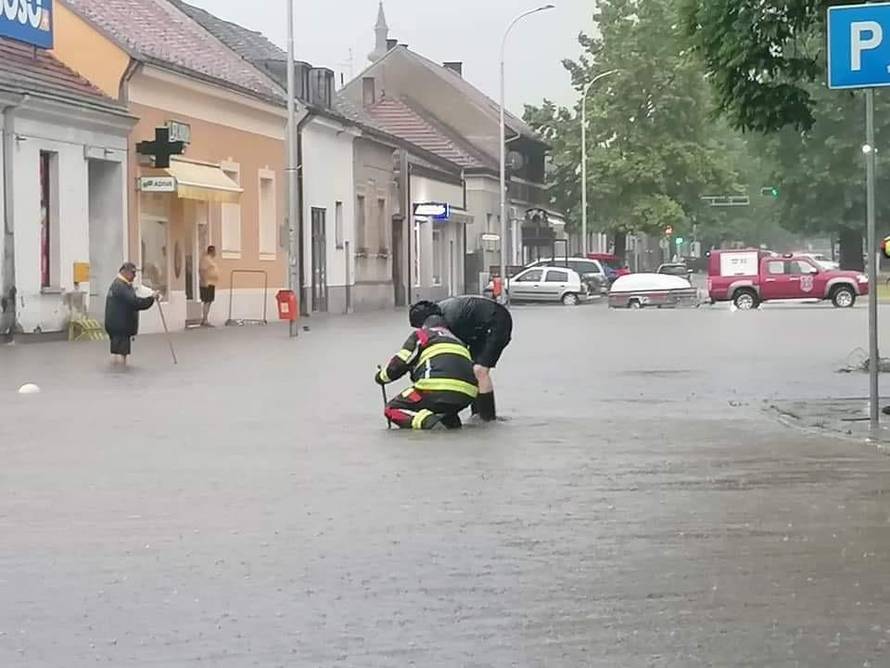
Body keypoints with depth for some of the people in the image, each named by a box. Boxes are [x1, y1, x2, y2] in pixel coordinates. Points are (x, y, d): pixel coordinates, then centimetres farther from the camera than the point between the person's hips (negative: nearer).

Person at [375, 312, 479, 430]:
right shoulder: (457, 341, 35)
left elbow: (400, 364, 9)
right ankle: (451, 420, 4)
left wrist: (381, 376, 28)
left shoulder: (420, 334, 18)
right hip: (467, 396, 6)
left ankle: (428, 420, -17)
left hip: (437, 388, -6)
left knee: (392, 410, 10)